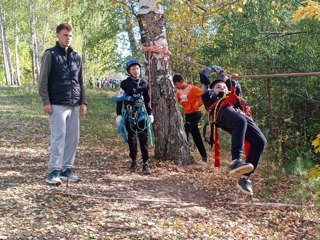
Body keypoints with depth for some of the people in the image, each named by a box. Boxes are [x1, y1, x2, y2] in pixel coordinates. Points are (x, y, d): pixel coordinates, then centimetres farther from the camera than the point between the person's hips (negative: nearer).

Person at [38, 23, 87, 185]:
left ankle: (67, 169, 13)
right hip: (57, 104, -5)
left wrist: (83, 102, 11)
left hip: (74, 105, 6)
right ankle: (54, 171, -4)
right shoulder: (50, 54, 0)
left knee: (73, 138, 5)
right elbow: (43, 80, -4)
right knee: (58, 137, -9)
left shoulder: (76, 57, 16)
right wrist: (46, 101, -11)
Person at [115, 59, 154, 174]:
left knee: (144, 138, -5)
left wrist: (150, 113, 12)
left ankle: (145, 162, -3)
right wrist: (119, 115, -2)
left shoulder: (144, 83, 7)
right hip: (129, 115, -1)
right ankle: (133, 161, 15)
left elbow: (148, 100, 14)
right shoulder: (125, 83, 0)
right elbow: (119, 99, 2)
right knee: (131, 138, 6)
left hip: (142, 114, 1)